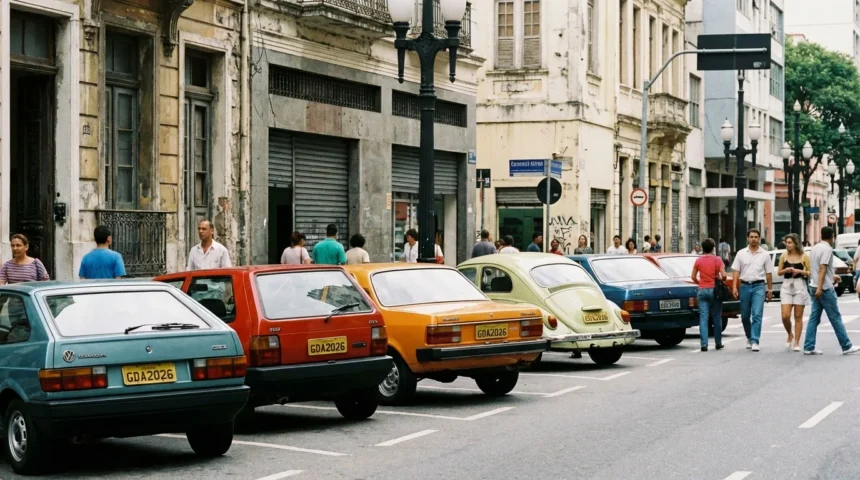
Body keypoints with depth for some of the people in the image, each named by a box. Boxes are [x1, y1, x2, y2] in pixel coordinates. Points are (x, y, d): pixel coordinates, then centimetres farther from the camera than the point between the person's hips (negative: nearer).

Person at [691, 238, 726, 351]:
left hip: (702, 291, 1)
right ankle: (718, 343, 17)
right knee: (717, 318, 10)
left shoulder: (698, 260, 1)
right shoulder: (717, 260, -5)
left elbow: (693, 277, 3)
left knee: (703, 318, 0)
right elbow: (723, 275, -12)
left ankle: (704, 344, -8)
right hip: (714, 290, -1)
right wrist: (721, 279, 9)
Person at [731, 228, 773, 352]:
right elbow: (736, 271, 4)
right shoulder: (741, 254, 7)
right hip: (744, 286, 2)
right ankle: (749, 338, 31)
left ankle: (754, 341, -14)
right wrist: (734, 287, -5)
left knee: (757, 315, -12)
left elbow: (769, 273, 6)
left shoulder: (765, 255, 4)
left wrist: (770, 290, 4)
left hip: (758, 287, -2)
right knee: (745, 316, 10)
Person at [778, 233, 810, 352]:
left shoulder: (804, 256, -1)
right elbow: (779, 272, 10)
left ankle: (797, 342, 7)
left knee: (798, 316, 1)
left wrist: (800, 271, -15)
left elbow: (810, 273, 1)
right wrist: (786, 270, -9)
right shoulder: (784, 256, 6)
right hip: (786, 286, 2)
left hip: (800, 286, -2)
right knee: (785, 316, -7)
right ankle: (790, 335, 21)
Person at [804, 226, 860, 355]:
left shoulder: (815, 248, 15)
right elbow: (822, 268, -21)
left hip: (815, 287, 9)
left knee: (814, 318, 7)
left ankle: (808, 348, 3)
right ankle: (847, 347, 1)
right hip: (825, 289, -9)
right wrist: (819, 288, -26)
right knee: (835, 318, -3)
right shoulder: (827, 249, -13)